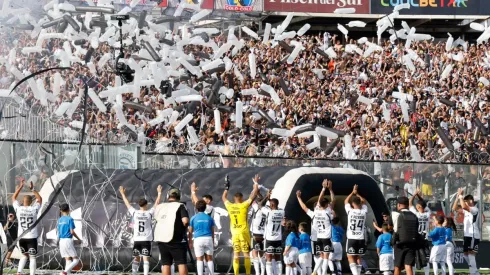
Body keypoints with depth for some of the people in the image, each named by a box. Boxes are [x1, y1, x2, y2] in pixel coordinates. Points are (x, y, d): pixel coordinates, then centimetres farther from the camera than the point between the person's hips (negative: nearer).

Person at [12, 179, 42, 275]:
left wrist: (20, 187, 11)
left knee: (24, 255, 19)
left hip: (21, 237, 3)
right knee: (32, 257, 2)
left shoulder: (18, 209, -4)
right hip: (32, 237, -3)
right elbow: (39, 199, 9)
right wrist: (32, 189, 7)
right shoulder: (34, 209, -7)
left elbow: (13, 198, 12)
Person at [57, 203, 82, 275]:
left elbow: (58, 232, 15)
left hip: (61, 241, 7)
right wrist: (79, 239, 2)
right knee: (76, 260, -1)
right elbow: (72, 231, -12)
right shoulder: (70, 219, -8)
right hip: (68, 240, -7)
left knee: (68, 261, 10)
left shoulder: (59, 220, 11)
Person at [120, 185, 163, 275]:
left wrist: (123, 194, 23)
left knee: (136, 258, 12)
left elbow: (127, 204, 11)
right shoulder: (149, 213, -7)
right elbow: (157, 203, 2)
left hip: (136, 239, 3)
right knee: (146, 258, -5)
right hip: (146, 240, -3)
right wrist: (159, 193, 12)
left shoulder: (135, 213, -1)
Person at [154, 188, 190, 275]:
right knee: (181, 263, 0)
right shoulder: (180, 206, -5)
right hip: (176, 239, -5)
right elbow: (185, 221, -17)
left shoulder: (159, 207, 12)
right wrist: (183, 228, 1)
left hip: (161, 238, 5)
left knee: (165, 264, 8)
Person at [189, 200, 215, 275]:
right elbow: (212, 231, 14)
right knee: (209, 258, 7)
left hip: (198, 239, -2)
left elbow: (190, 231, 5)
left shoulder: (193, 218, 3)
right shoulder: (209, 218, 8)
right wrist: (213, 242, 25)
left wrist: (190, 242, 16)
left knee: (199, 259, 0)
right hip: (208, 238, 2)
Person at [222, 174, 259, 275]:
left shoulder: (229, 206, 2)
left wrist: (226, 187, 29)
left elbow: (224, 198, 22)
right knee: (246, 254, 0)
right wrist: (256, 184, 5)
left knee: (236, 254, 5)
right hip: (244, 232, -3)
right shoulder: (244, 205, -9)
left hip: (234, 233, 3)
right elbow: (253, 195, -6)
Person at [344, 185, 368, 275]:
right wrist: (357, 194, 27)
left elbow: (346, 201, 11)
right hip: (361, 239, 3)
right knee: (358, 258, 14)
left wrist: (353, 192, 19)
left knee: (351, 257, 1)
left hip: (351, 238, -3)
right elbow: (363, 201, 19)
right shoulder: (364, 212, -2)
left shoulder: (350, 211, -9)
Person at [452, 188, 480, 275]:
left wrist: (461, 196, -17)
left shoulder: (475, 209, -12)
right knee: (466, 254, 12)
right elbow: (454, 208, 16)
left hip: (473, 236, -10)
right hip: (467, 235, 10)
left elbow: (464, 206, -30)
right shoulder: (467, 210, 16)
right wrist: (458, 197, 7)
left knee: (471, 254, -15)